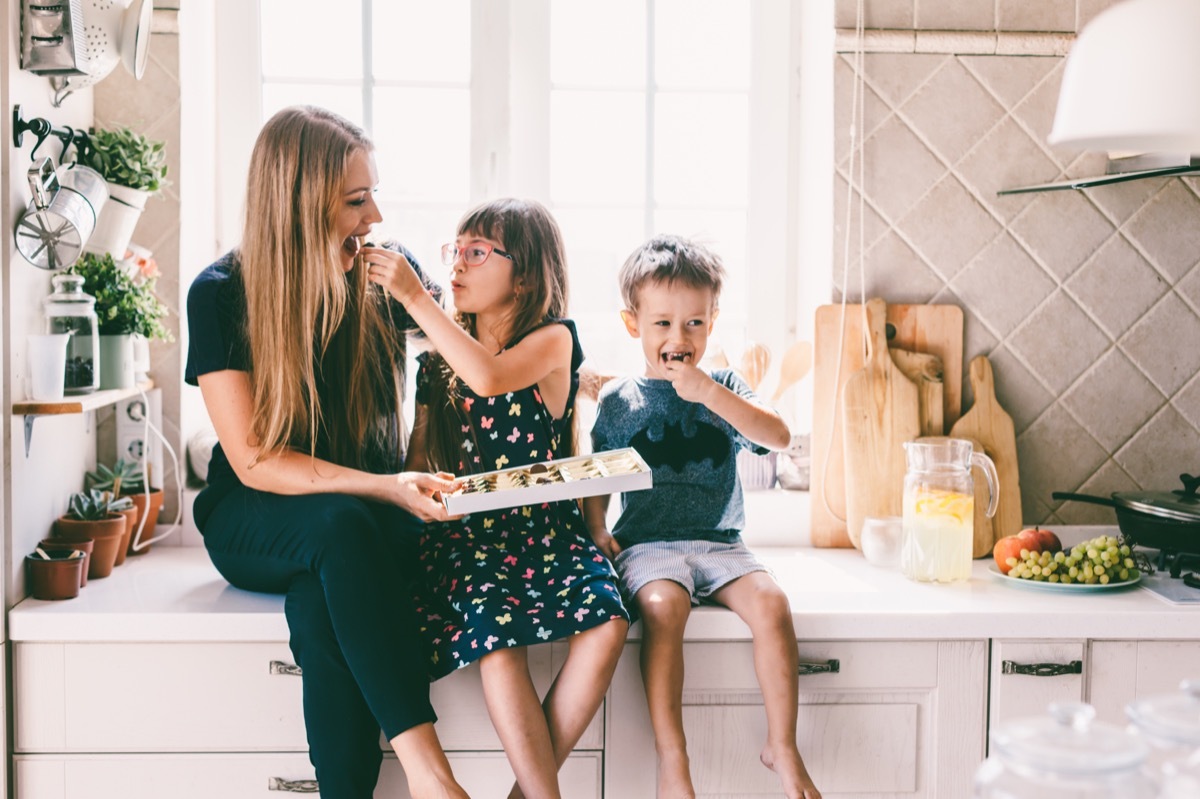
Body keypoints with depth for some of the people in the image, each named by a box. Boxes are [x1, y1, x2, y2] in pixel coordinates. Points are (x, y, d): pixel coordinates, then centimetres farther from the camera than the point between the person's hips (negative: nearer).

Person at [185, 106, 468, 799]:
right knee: (340, 522, -37)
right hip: (254, 528, -1)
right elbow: (254, 462, -15)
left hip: (373, 521, 1)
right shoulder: (221, 294, -9)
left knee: (320, 608, -35)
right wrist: (383, 487, -28)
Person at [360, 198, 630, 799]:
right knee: (495, 636, -28)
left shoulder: (554, 339, 0)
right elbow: (418, 460, 16)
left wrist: (414, 297, -19)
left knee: (606, 623, -28)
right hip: (466, 530, 2)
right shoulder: (438, 362, 13)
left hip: (547, 525, -1)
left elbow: (489, 376, -21)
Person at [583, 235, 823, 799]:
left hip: (719, 542, 2)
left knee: (770, 603, -24)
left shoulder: (723, 388, 9)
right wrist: (595, 528, -6)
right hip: (647, 543, -2)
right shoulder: (618, 400, 7)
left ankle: (781, 745, -6)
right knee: (662, 605, -33)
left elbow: (778, 437, -8)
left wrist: (709, 393, -17)